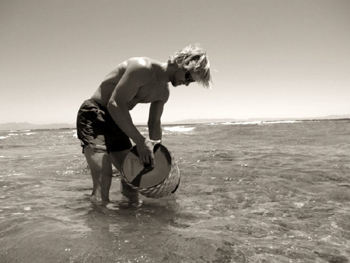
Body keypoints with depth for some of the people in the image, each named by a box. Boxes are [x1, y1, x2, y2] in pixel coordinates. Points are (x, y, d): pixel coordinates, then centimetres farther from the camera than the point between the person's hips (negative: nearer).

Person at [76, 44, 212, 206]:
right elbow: (115, 104, -30)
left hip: (116, 121, 9)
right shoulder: (143, 68, -24)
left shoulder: (163, 93, 5)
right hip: (93, 115, -8)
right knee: (103, 178, -19)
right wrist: (140, 141, -31)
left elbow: (154, 124, 16)